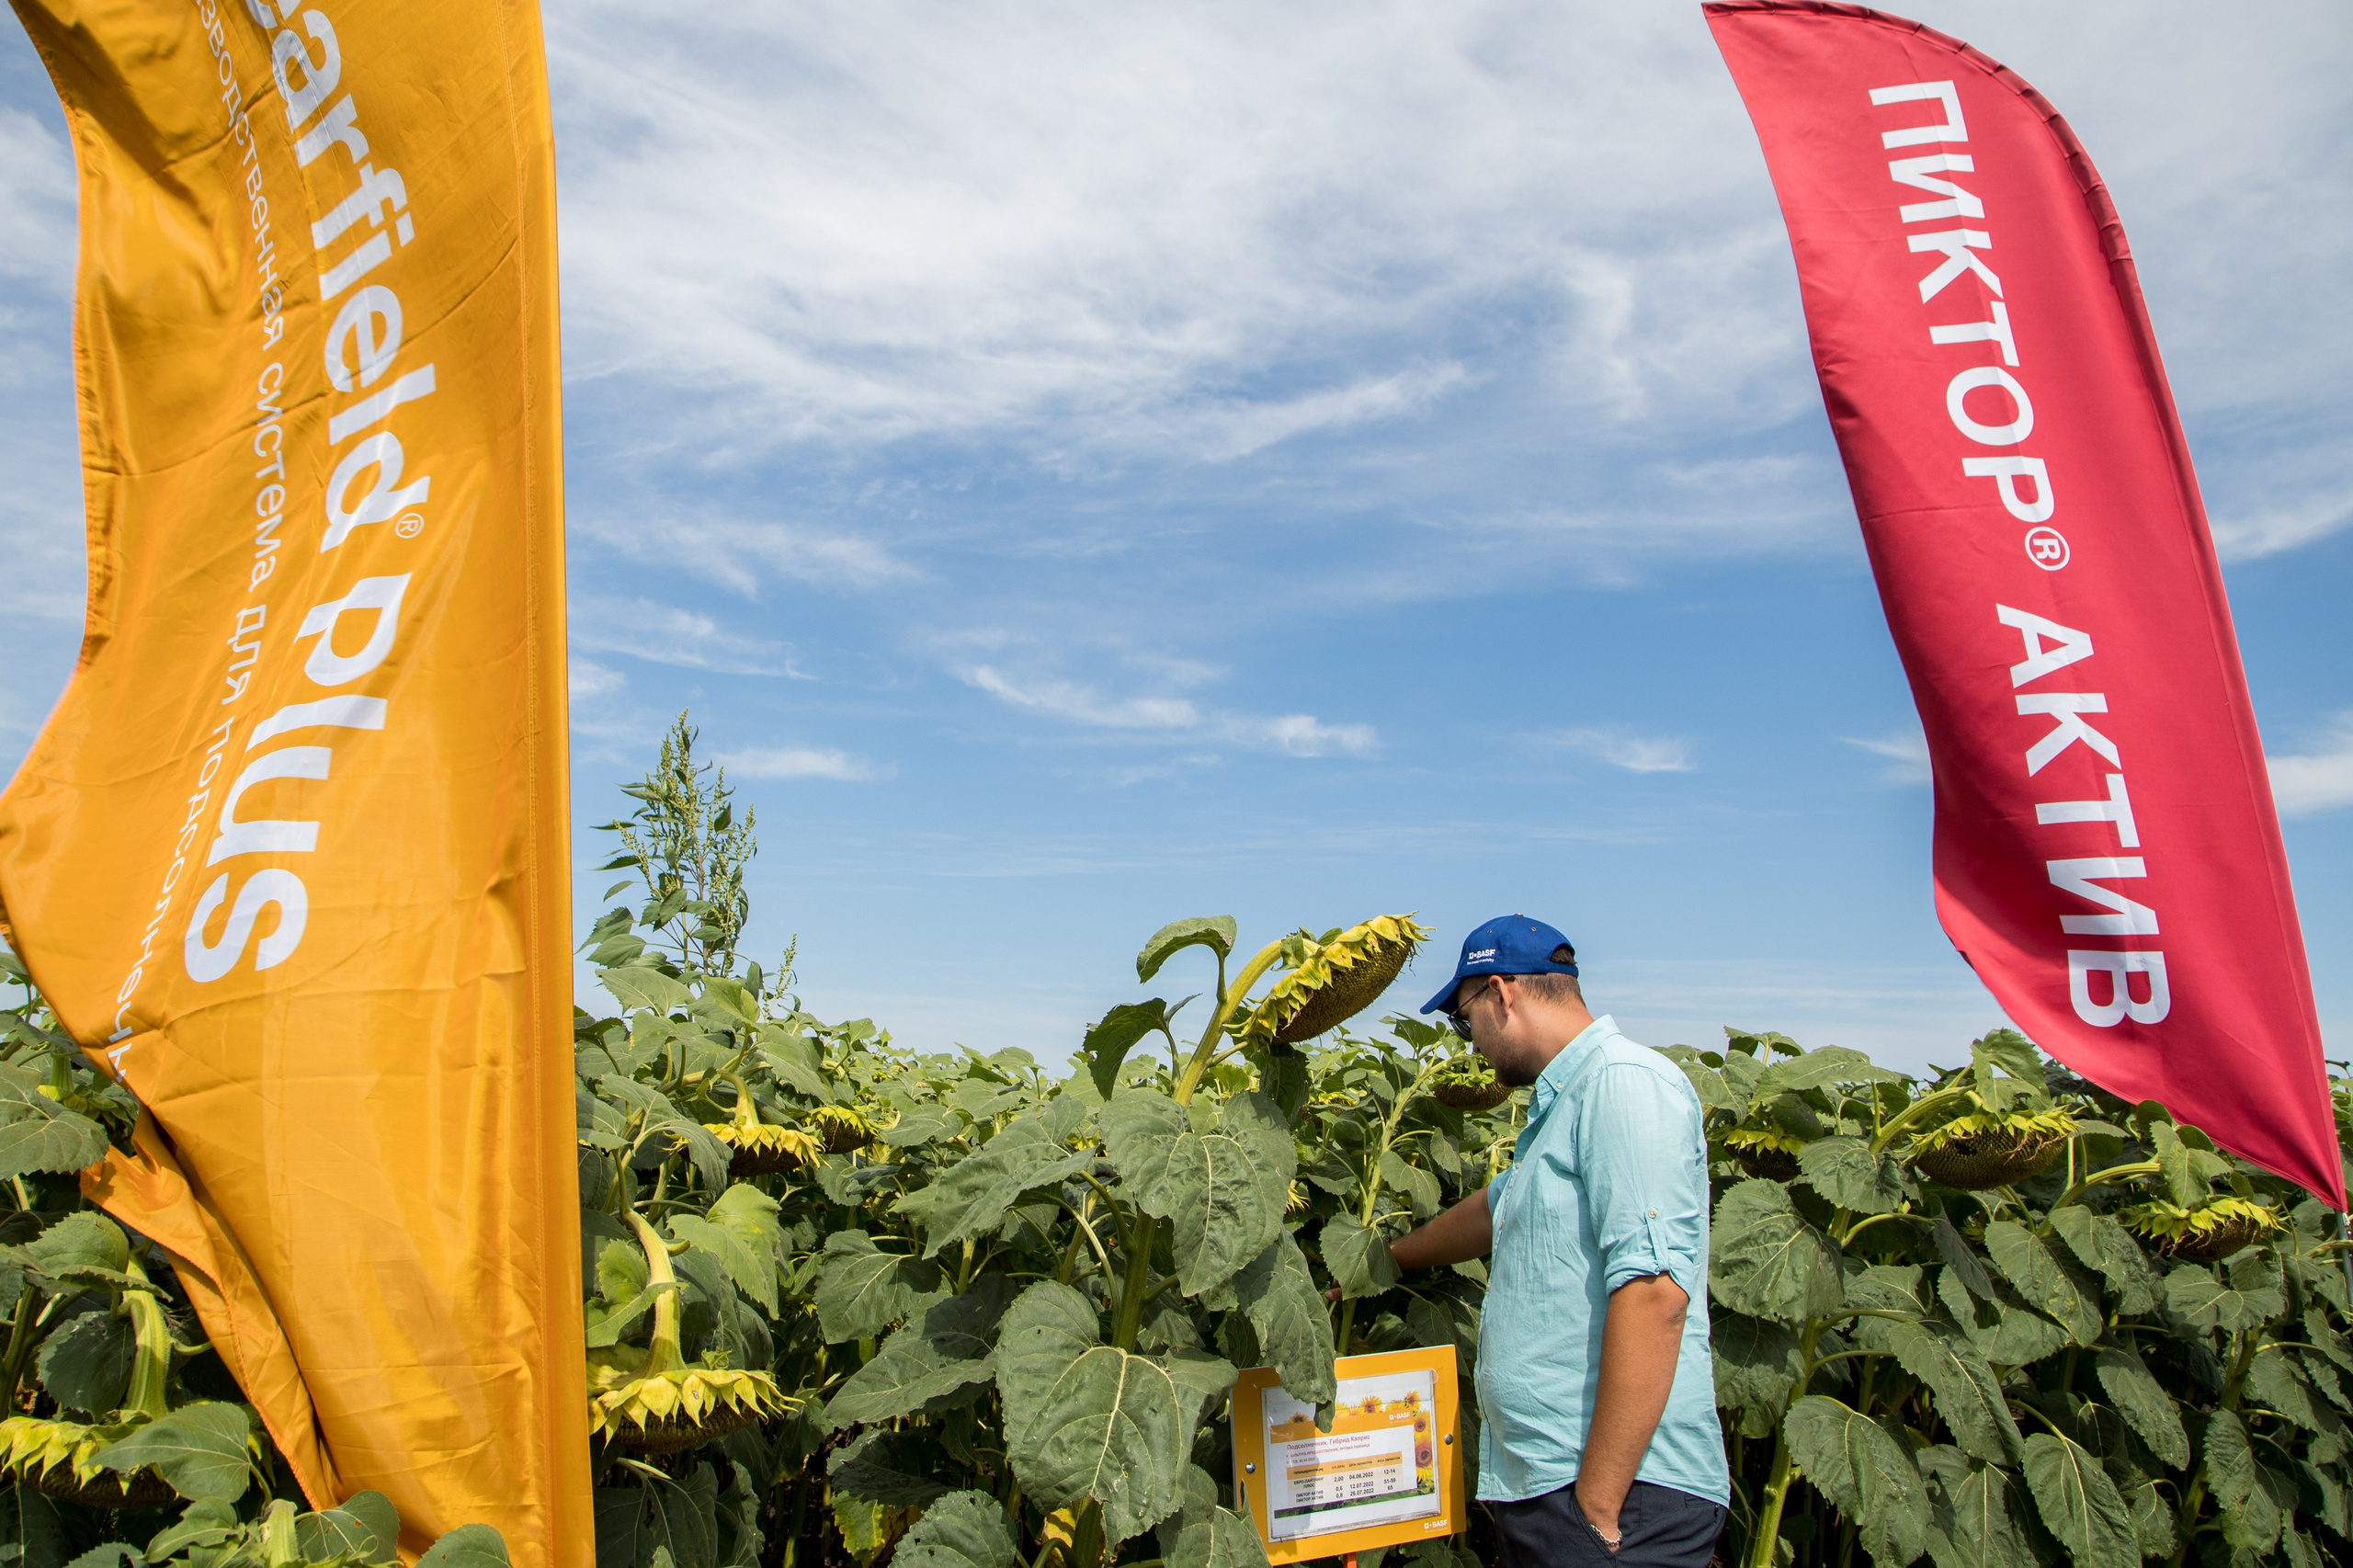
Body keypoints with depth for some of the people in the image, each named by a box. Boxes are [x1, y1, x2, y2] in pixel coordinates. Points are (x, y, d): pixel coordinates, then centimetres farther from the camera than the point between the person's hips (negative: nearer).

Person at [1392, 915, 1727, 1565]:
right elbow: (1493, 1212, 34)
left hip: (1616, 1488, -9)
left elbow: (1654, 1292, -24)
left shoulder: (1624, 1082, -16)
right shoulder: (1563, 1105, 17)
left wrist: (1599, 1509, -24)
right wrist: (1385, 1258, 48)